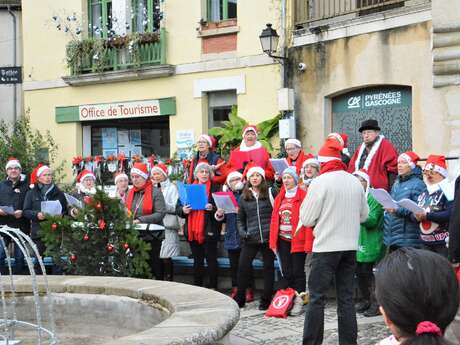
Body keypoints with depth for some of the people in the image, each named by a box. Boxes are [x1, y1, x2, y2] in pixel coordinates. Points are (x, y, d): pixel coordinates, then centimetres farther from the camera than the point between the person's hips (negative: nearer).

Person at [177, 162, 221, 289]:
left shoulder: (215, 188, 1)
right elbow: (178, 208, 10)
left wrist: (213, 208, -22)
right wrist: (183, 210, -11)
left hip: (208, 231, -4)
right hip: (193, 231, 4)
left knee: (211, 259, -1)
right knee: (197, 260, 12)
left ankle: (213, 287, 6)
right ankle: (197, 286, 18)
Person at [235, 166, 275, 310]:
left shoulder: (270, 194, 2)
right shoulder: (243, 198, 11)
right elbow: (240, 219, 18)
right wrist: (242, 232, 3)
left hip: (268, 237, -2)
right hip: (250, 239, 2)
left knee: (268, 268, 4)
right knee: (243, 267, -4)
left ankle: (266, 300, 13)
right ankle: (240, 299, 9)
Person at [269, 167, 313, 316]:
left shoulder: (303, 196, -4)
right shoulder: (279, 197, 13)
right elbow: (274, 219, 12)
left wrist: (308, 242, -16)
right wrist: (273, 241, 6)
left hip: (298, 241, -5)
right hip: (283, 240, 5)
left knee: (298, 272, 0)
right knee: (286, 273, 7)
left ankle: (299, 301, 6)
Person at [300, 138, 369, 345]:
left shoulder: (319, 182, -11)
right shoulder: (355, 182, 3)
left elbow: (306, 219, -8)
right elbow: (364, 215, 13)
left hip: (326, 246, -5)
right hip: (350, 246, 5)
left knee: (317, 298, 1)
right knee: (346, 298, 9)